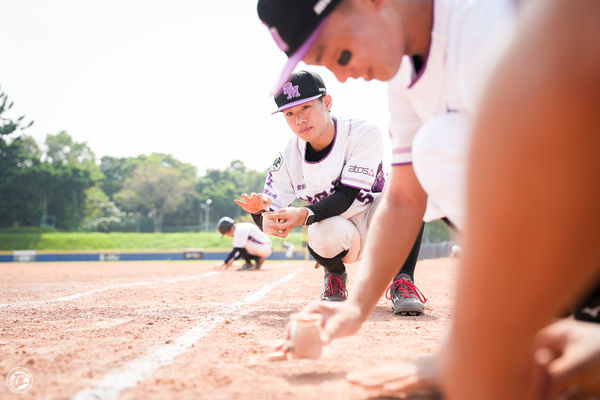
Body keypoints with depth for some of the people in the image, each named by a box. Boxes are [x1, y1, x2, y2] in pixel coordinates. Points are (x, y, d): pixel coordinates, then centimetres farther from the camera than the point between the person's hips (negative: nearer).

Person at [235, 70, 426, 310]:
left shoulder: (364, 134, -21)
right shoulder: (289, 158, -13)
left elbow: (347, 196, -28)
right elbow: (271, 222, -12)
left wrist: (304, 215, -45)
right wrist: (260, 211, -37)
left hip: (379, 225, -1)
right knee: (324, 233, -37)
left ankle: (402, 281, -21)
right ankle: (335, 276, 0)